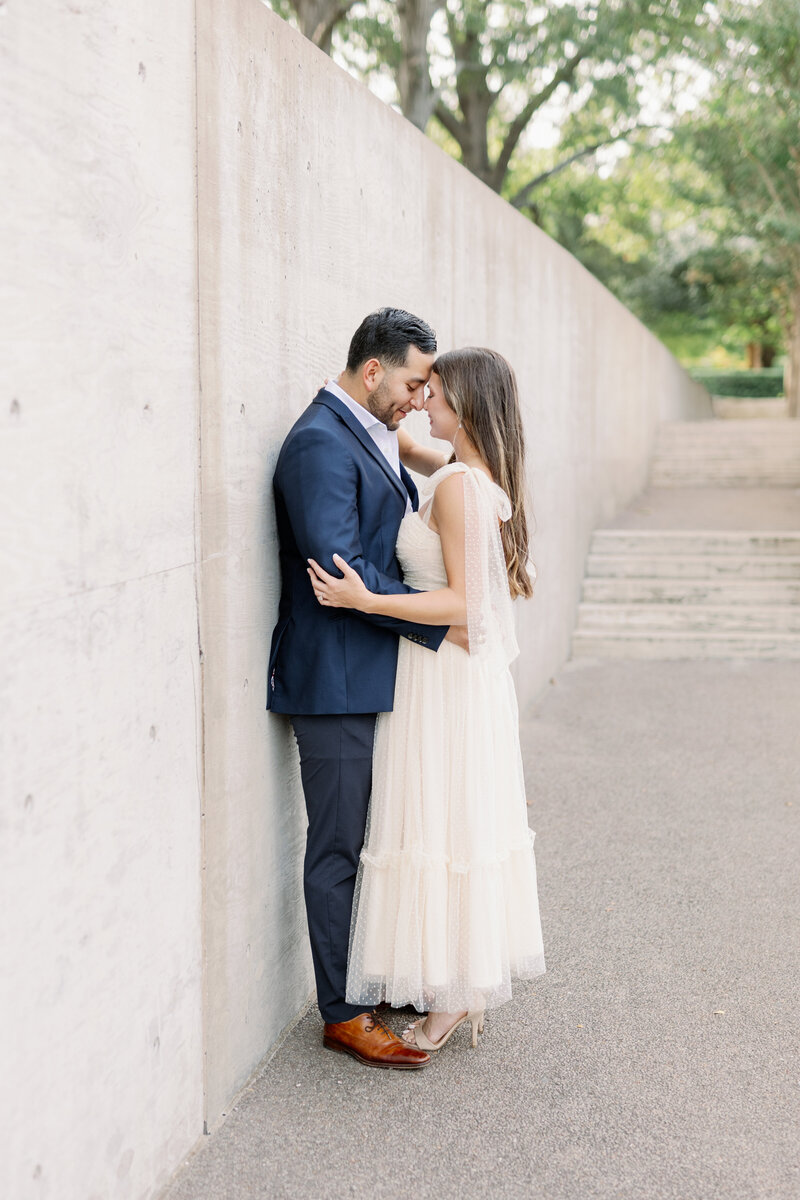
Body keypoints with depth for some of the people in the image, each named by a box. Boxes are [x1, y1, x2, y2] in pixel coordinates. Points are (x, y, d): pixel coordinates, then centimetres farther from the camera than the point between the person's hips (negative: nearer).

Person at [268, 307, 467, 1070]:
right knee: (340, 849, 1)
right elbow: (340, 568, -23)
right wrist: (436, 626, -18)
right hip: (337, 681, -10)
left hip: (373, 677, 10)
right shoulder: (320, 443, -17)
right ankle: (342, 1013, 12)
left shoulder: (370, 437, 15)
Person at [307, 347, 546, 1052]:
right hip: (480, 673, 10)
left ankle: (449, 1000, 8)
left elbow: (462, 602, -22)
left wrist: (365, 600, -26)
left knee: (439, 828, -1)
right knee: (469, 824, 15)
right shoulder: (493, 483, 9)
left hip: (444, 675, -10)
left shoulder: (456, 485, -19)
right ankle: (470, 990, 25)